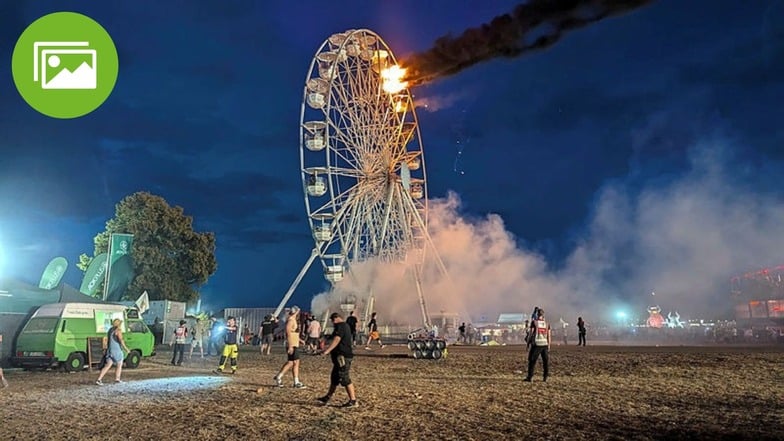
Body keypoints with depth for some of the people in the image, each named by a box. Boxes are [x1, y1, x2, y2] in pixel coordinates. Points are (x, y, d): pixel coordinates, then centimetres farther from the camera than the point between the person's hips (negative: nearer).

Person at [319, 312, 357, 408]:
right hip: (341, 356, 11)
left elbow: (336, 340, -27)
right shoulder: (345, 326, 19)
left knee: (344, 379, -7)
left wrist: (327, 350, -34)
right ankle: (327, 397, 25)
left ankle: (353, 401, -3)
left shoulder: (340, 326, -14)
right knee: (334, 377, 17)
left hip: (342, 357, -11)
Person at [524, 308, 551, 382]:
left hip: (536, 344, -3)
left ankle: (529, 377, 4)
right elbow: (548, 336, 6)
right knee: (546, 361, 11)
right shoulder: (547, 323, 5)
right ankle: (545, 377, 9)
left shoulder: (534, 322, -5)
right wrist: (549, 346, 12)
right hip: (545, 345, 3)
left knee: (532, 361, 5)